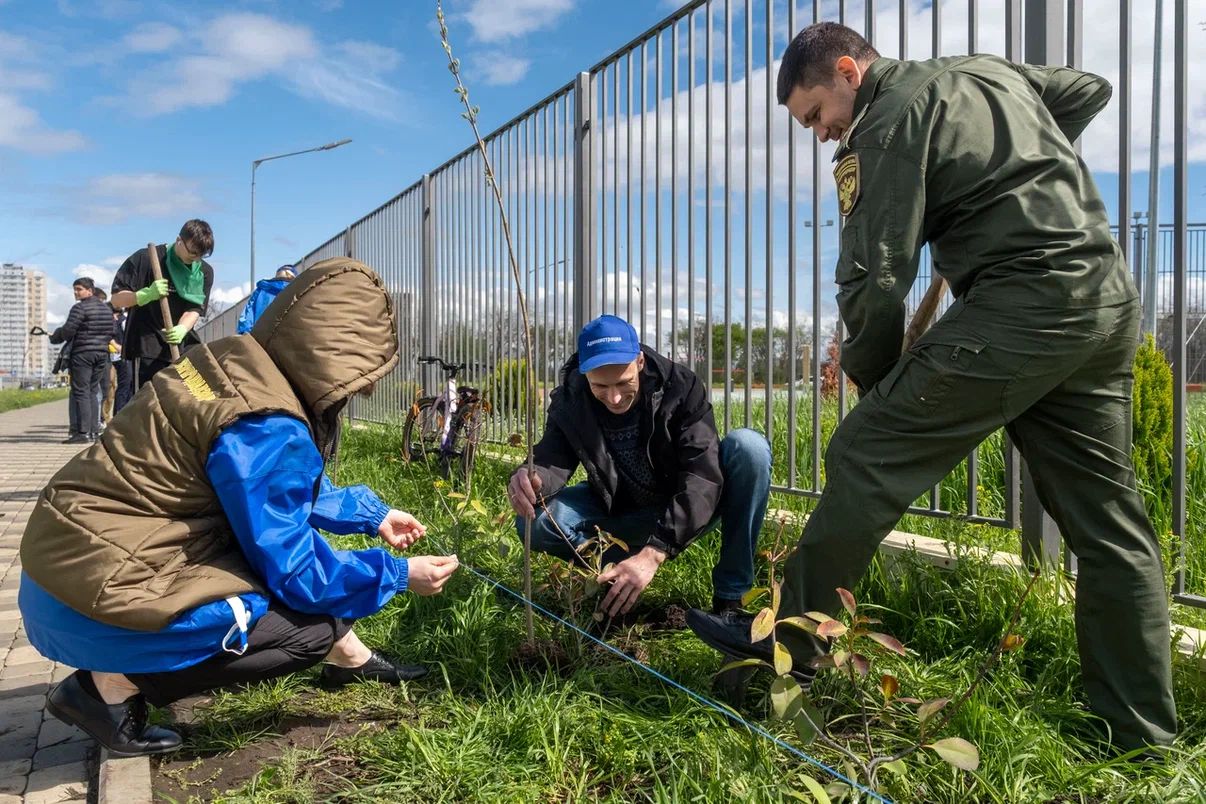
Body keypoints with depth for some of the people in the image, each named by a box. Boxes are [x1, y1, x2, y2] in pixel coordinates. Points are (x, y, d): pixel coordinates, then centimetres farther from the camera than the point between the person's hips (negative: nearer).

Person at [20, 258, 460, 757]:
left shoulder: (242, 363, 2)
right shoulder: (267, 430, -24)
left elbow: (284, 492, 18)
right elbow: (292, 571, -16)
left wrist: (371, 515, 23)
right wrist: (399, 575, -4)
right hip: (95, 591, -9)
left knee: (294, 524, 16)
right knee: (316, 624, -6)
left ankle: (349, 659, 24)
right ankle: (111, 685, -4)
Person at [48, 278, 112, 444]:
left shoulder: (80, 308, -10)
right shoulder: (105, 308, 13)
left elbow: (67, 330, -13)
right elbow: (110, 330, 17)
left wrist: (54, 337, 4)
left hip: (82, 354, -7)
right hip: (101, 354, 7)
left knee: (81, 393, -5)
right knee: (93, 392, 12)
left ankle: (83, 432, -8)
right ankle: (94, 431, 11)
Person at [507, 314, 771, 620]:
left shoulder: (681, 386, -25)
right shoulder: (570, 400, -16)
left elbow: (703, 478, -33)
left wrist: (654, 552, -44)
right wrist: (531, 478, -51)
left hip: (686, 512, -1)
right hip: (620, 512, 2)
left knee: (748, 447, -31)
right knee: (535, 521, -22)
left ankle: (731, 596, -20)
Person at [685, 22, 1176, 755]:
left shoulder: (884, 126, -4)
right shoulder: (989, 71, 22)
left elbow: (877, 281, -10)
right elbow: (1090, 89, 39)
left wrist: (872, 379, 4)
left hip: (1025, 304, -9)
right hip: (1112, 300, 9)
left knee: (866, 455, -6)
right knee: (1107, 519, 10)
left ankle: (791, 641, 2)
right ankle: (1140, 728, 18)